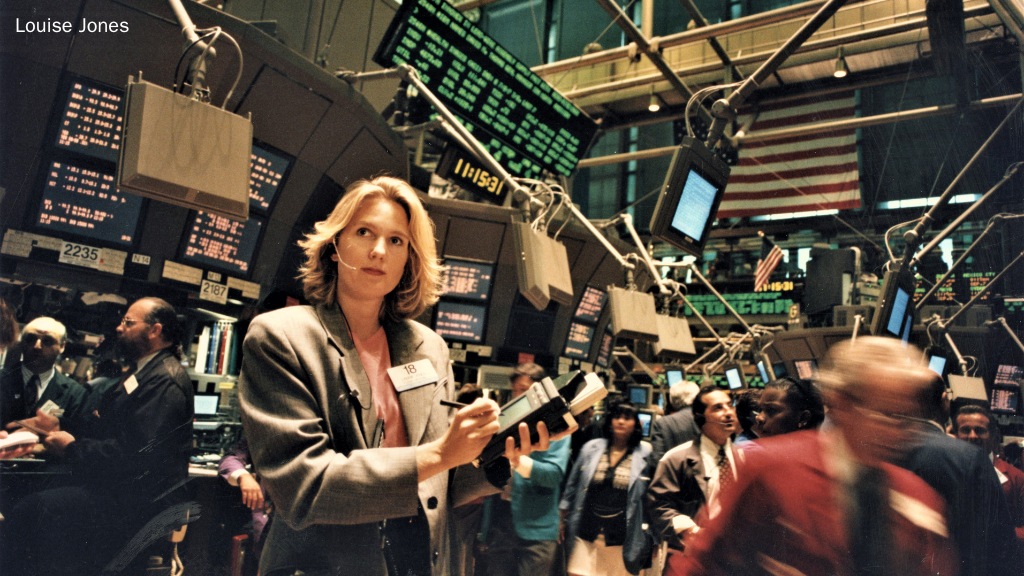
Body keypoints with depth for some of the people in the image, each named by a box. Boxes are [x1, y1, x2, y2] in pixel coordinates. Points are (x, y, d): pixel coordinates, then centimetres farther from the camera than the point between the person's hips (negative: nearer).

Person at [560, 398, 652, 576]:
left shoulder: (646, 453, -4)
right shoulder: (591, 448, 4)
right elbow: (573, 484, 9)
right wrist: (563, 516, 8)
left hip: (621, 536, -2)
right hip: (587, 531, 2)